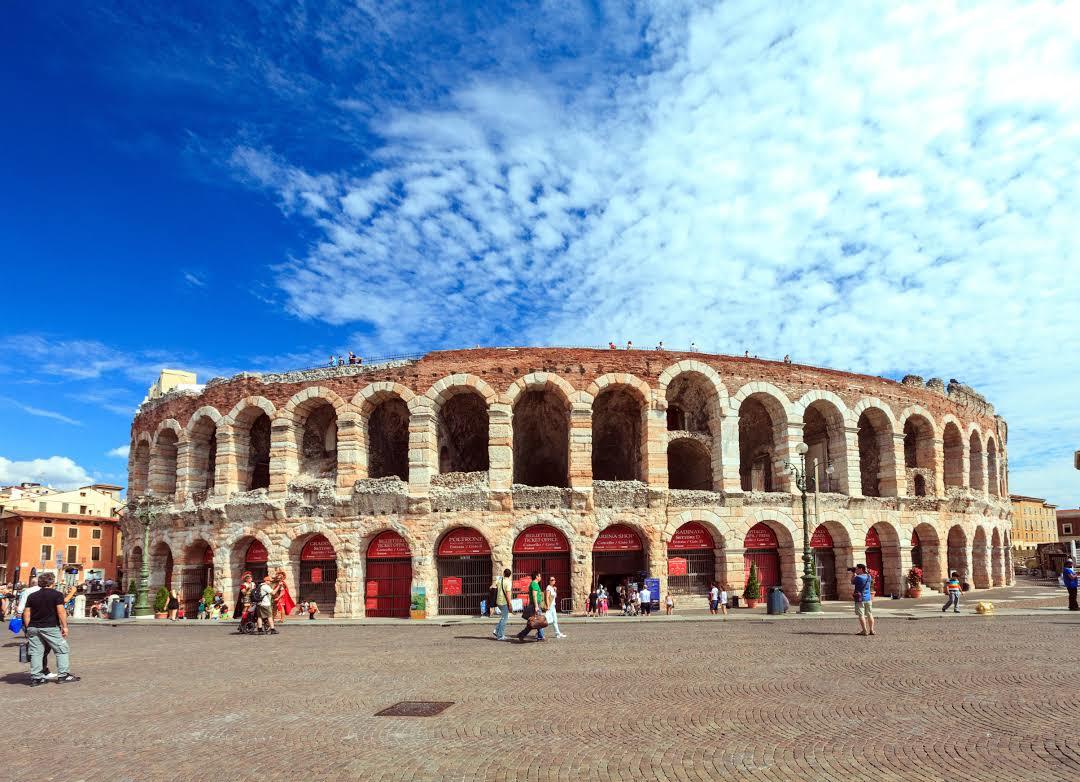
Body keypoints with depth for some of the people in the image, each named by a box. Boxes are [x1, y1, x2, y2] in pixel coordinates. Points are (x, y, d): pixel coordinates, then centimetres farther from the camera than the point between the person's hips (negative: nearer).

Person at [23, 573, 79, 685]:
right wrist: (64, 626, -6)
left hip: (33, 628, 5)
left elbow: (26, 614, 9)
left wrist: (28, 628, 16)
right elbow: (61, 611, -12)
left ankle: (35, 677, 11)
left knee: (36, 652, 10)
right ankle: (63, 675, 4)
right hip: (50, 627, -5)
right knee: (62, 650, 5)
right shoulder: (57, 595, -6)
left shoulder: (32, 596, 9)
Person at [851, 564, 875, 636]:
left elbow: (852, 582, 4)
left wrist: (854, 574, 10)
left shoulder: (857, 577, -15)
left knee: (861, 615, -2)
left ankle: (864, 631, -6)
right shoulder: (869, 577, 4)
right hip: (868, 598, 6)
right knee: (869, 614, 12)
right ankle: (871, 630, 13)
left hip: (860, 598, -6)